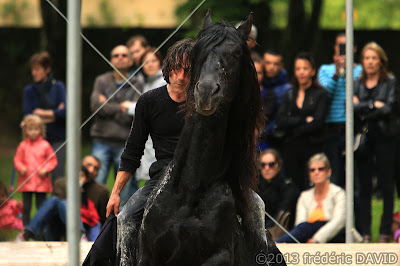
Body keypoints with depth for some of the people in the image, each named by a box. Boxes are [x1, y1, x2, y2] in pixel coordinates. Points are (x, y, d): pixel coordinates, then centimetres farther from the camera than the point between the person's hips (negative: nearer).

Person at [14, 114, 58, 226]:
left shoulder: (45, 145, 0)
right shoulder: (23, 146, 3)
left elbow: (53, 160, 2)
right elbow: (17, 160, 5)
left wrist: (46, 170, -12)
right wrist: (21, 168, -15)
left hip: (41, 182, -1)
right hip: (26, 182, 1)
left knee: (41, 207, 2)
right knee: (26, 207, 6)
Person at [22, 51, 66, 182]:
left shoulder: (58, 87, 2)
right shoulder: (29, 90, 8)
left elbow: (64, 112, -9)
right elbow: (28, 115, -1)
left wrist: (42, 113, -3)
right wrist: (53, 115, -5)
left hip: (57, 138, -2)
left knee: (57, 178, -9)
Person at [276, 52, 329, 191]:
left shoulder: (320, 94, 2)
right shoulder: (290, 94, 14)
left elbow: (317, 122, -8)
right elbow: (280, 121, 2)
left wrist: (294, 131, -3)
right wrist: (304, 120, -7)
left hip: (313, 147, -4)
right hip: (291, 148, 4)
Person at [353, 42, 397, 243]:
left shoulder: (390, 82, 3)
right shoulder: (357, 84, 13)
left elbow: (388, 109, -9)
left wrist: (362, 107, -5)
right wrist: (374, 105, -8)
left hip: (384, 138, -3)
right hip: (362, 140, 3)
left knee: (386, 185, -3)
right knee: (364, 187, 3)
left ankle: (386, 232, 2)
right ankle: (364, 232, 5)